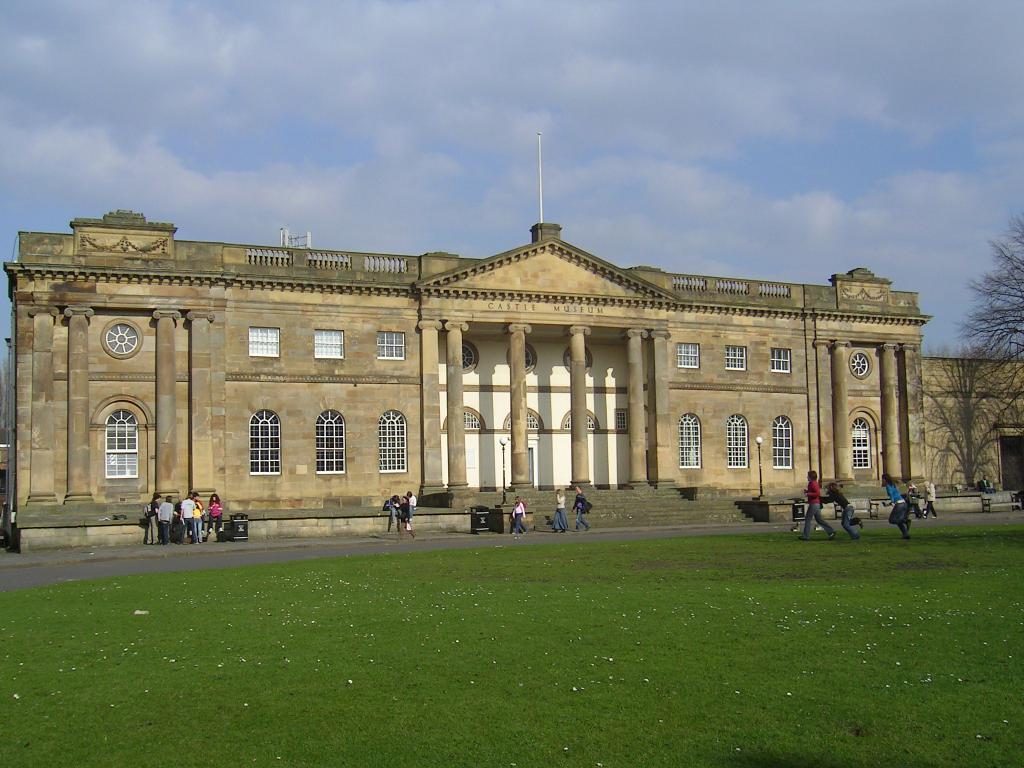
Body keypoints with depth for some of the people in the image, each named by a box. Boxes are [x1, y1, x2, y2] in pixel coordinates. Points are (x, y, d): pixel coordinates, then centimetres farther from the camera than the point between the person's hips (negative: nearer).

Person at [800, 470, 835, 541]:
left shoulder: (813, 483, -14)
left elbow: (817, 493, -24)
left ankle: (806, 536, 2)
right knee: (819, 520, 10)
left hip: (813, 504, -10)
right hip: (817, 504, 10)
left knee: (808, 519, -2)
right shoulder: (814, 483, 17)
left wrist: (808, 494, -21)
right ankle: (831, 532, 5)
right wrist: (807, 491, 15)